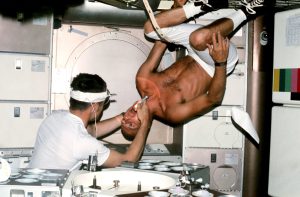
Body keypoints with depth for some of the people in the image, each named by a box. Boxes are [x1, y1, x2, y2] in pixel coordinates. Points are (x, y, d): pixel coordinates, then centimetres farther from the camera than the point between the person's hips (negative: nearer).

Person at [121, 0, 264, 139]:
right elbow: (213, 99, -27)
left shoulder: (142, 82, -13)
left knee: (151, 28, -7)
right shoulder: (173, 113, -28)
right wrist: (221, 62, -38)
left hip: (195, 56, 6)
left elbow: (161, 41, -5)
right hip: (217, 65, -5)